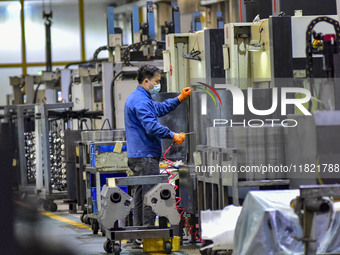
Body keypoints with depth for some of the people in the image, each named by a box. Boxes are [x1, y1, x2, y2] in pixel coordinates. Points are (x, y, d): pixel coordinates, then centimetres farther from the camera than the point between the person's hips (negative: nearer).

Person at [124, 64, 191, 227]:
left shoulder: (136, 98, 19)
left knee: (141, 195, 14)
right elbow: (152, 127, -26)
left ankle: (138, 229, 18)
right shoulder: (141, 101, -16)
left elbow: (160, 108, 30)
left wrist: (180, 99, 24)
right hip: (146, 156, -11)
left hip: (136, 156, 11)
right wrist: (173, 136, -21)